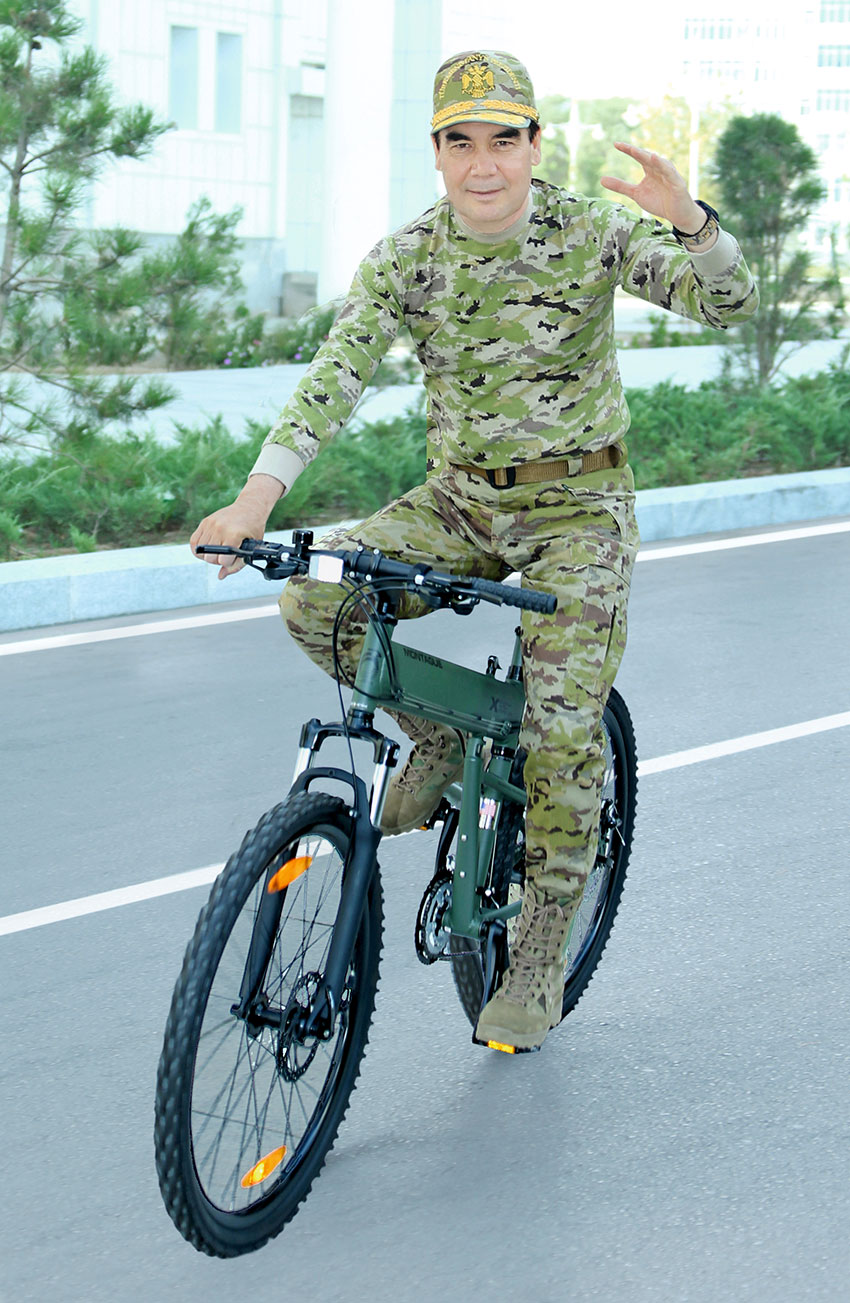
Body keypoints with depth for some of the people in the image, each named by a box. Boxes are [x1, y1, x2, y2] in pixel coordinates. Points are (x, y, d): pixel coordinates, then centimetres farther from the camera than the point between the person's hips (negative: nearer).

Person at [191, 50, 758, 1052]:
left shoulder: (593, 233, -9)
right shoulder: (406, 257, -5)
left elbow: (726, 303, -16)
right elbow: (336, 374, -15)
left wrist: (687, 220, -38)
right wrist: (258, 495, -29)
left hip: (576, 508, -3)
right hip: (457, 501, 3)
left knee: (564, 735, -13)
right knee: (313, 601, -20)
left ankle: (539, 960, 3)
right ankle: (439, 733, 6)